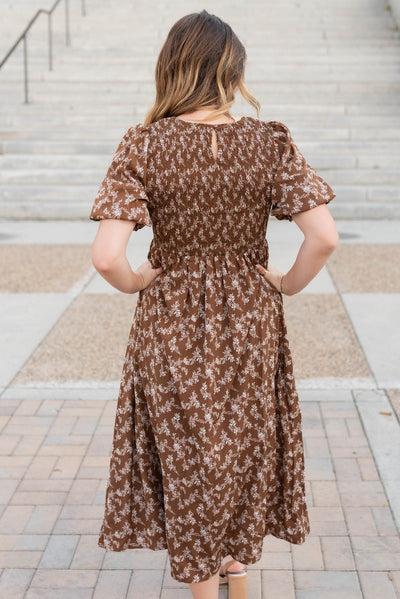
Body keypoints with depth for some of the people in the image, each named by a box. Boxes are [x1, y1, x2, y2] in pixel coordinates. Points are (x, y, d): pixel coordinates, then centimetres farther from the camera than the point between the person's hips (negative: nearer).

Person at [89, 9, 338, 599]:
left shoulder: (143, 146, -16)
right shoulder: (270, 142, -12)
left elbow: (107, 257, -24)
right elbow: (324, 237, -18)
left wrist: (138, 282, -4)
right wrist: (287, 284, -1)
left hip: (171, 328, -2)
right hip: (250, 322, 2)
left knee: (187, 461, 17)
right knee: (247, 449, 25)